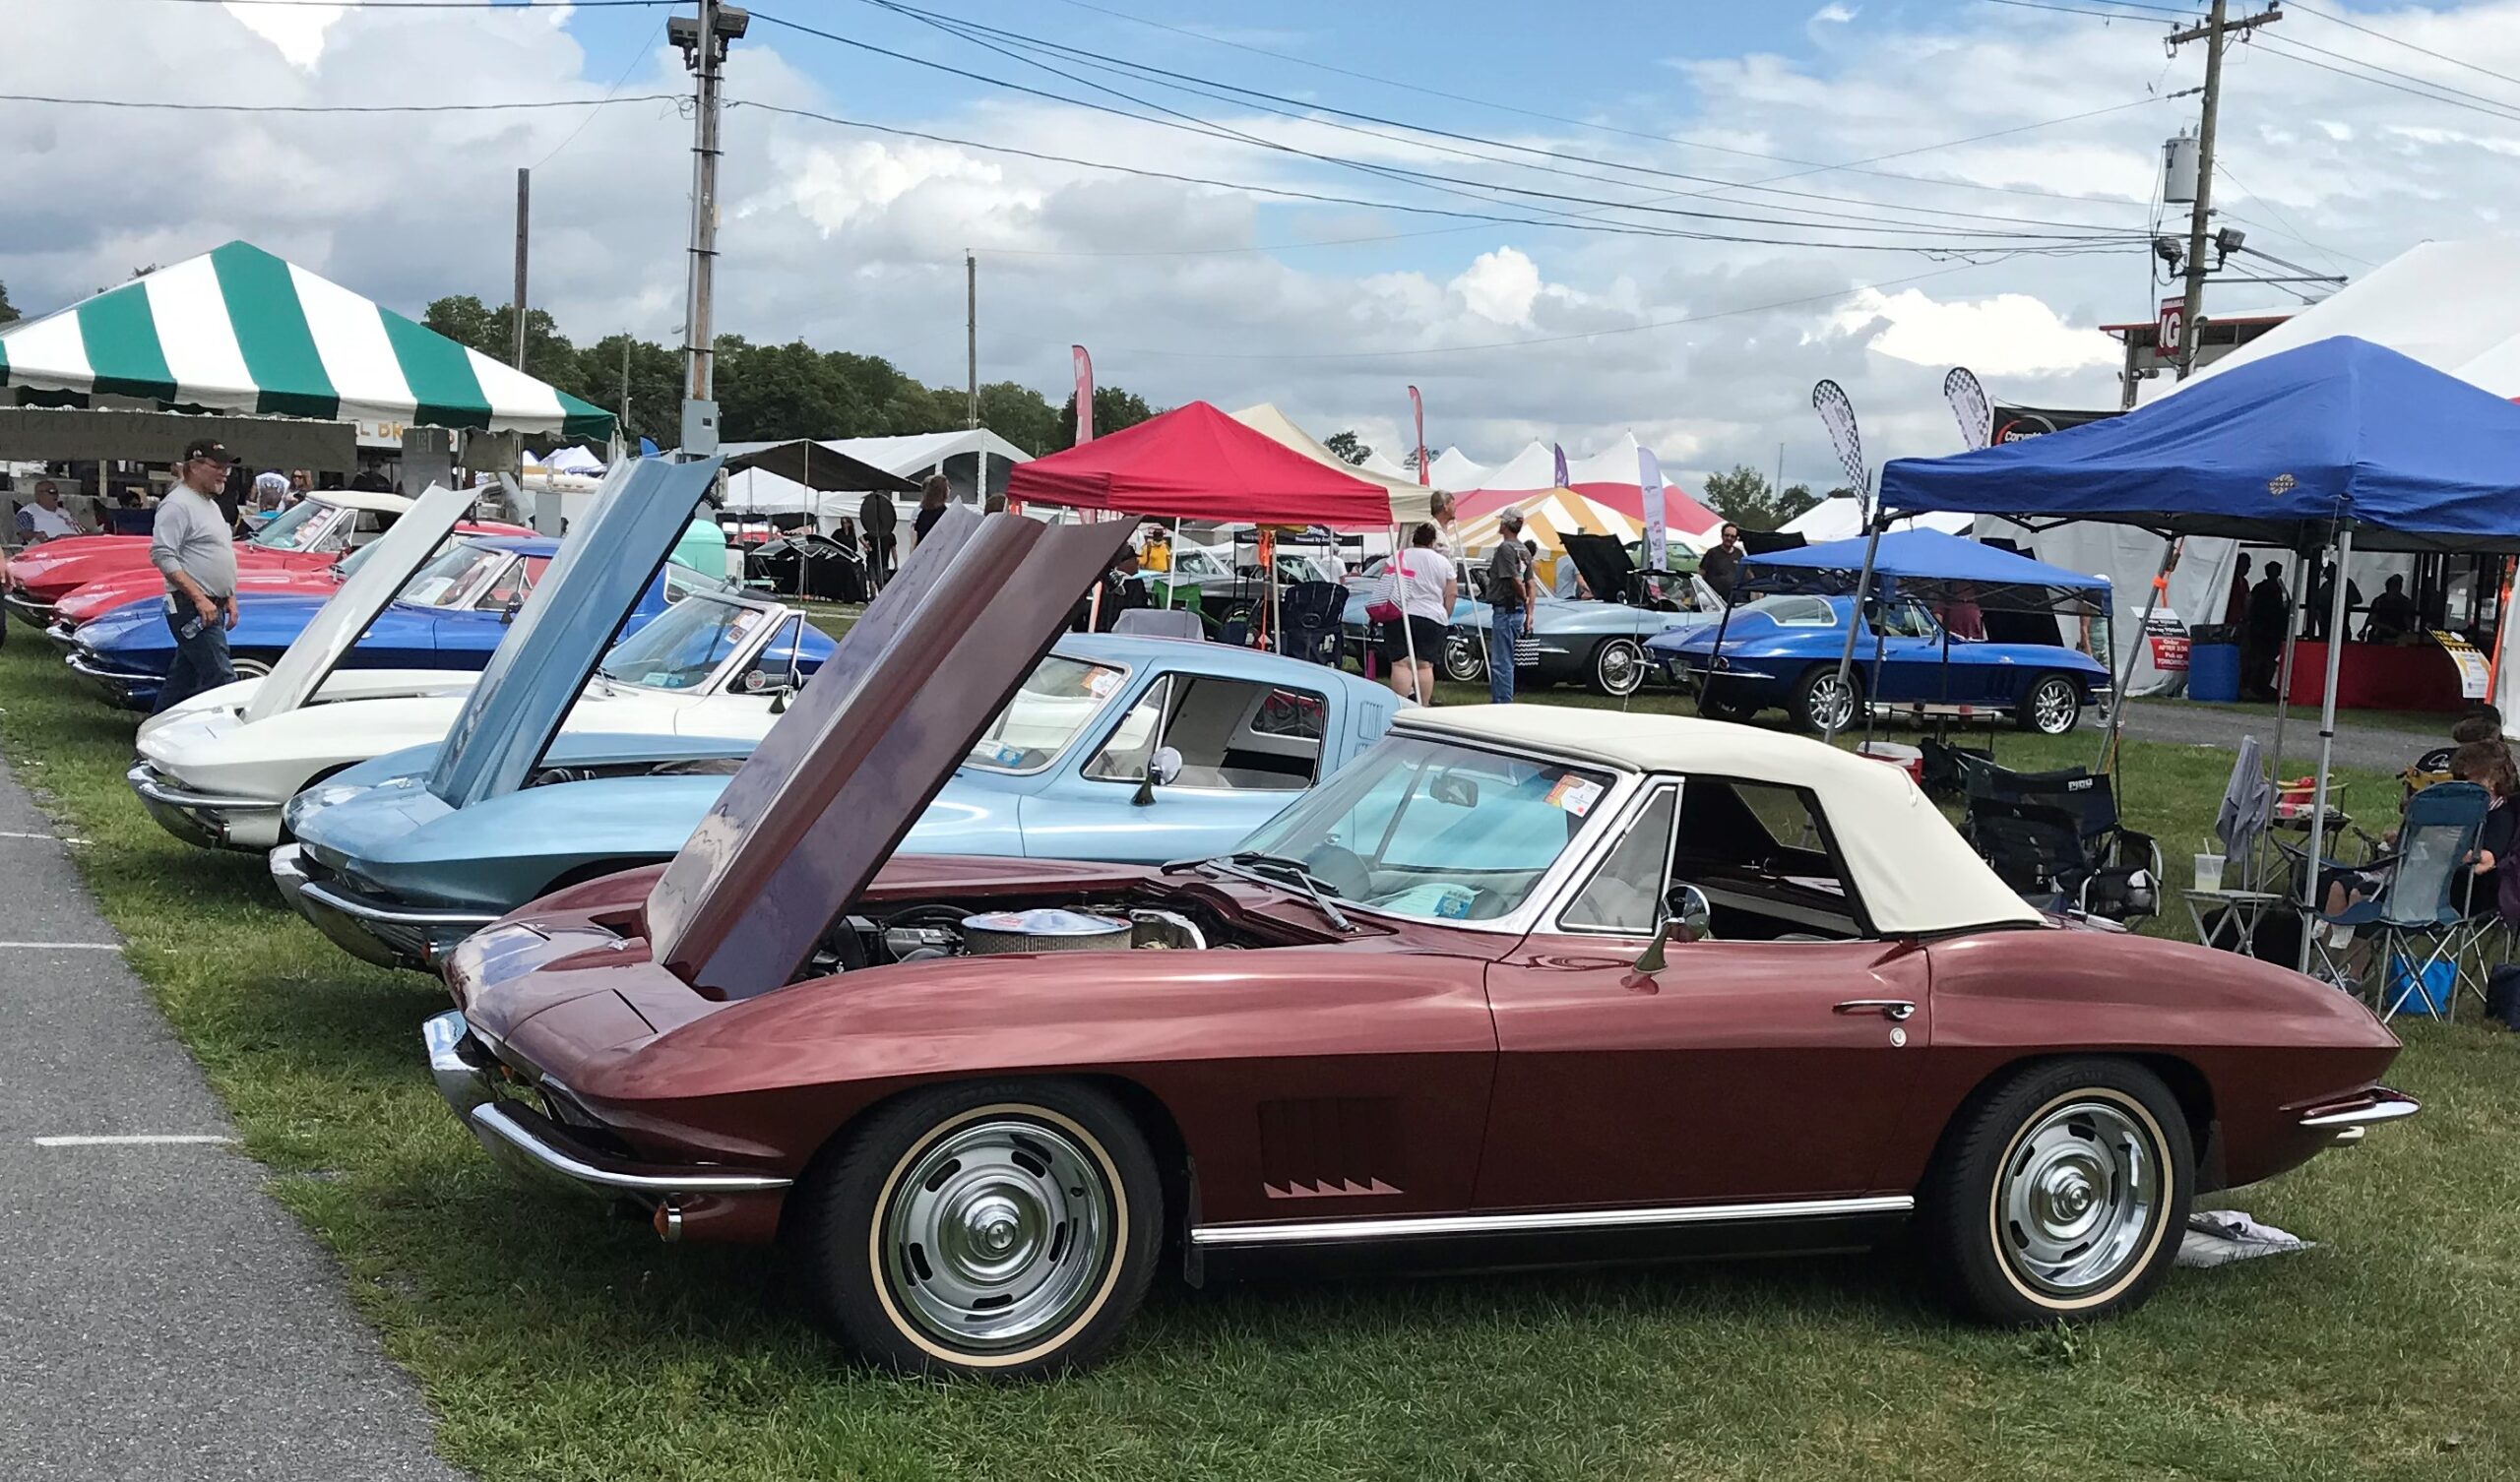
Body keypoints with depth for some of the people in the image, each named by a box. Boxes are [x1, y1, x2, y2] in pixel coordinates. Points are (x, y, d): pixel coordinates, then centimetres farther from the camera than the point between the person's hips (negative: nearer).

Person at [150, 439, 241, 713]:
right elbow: (162, 556, -20)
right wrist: (199, 598, -23)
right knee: (220, 679, -14)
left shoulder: (210, 504, 19)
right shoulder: (177, 505, -12)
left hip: (212, 606, 10)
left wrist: (229, 597, 17)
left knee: (183, 678, 14)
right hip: (191, 608, -10)